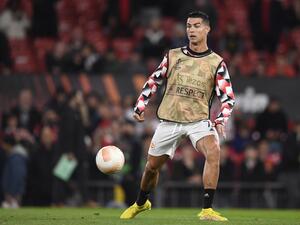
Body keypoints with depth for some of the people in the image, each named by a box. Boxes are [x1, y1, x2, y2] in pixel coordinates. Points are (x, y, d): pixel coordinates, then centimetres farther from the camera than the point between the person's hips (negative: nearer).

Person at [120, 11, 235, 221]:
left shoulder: (216, 62, 0)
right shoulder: (173, 56, 6)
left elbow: (228, 97, 0)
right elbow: (154, 81, 16)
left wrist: (221, 120, -16)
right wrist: (140, 106, 8)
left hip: (199, 120, -2)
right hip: (169, 119, 2)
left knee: (214, 150, -31)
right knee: (152, 166, 9)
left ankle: (207, 210, -30)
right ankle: (140, 203, 41)